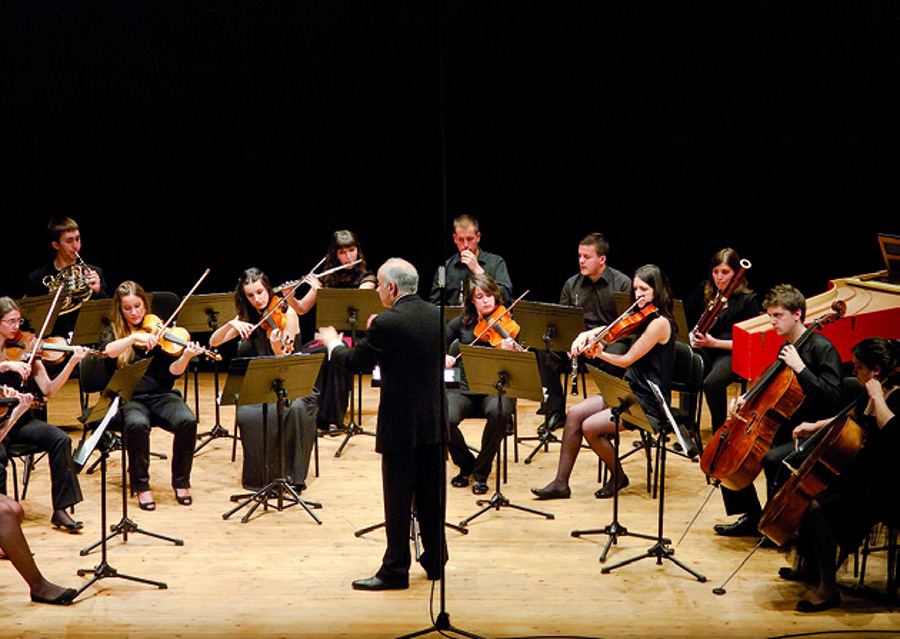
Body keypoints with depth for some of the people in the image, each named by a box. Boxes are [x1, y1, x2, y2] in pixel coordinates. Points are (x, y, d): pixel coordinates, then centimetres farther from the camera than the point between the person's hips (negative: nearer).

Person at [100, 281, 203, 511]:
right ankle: (141, 486, -18)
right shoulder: (113, 331, 9)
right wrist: (135, 337, -27)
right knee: (137, 424, -36)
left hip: (161, 395, 1)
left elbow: (173, 372, -1)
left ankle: (181, 482, -9)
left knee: (187, 421, -28)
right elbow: (107, 352, -16)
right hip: (129, 398, -1)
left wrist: (185, 357, -20)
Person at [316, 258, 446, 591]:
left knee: (398, 500, 0)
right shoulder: (437, 317, 4)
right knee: (431, 494, 16)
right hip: (434, 423, 6)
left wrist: (333, 343, 14)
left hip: (400, 426, -6)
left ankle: (395, 570, 6)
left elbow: (354, 362, -6)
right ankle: (435, 560, 25)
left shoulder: (386, 324, -16)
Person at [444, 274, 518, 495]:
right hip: (466, 389, 2)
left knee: (498, 412, -37)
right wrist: (442, 356, -11)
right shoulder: (462, 323, 9)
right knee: (445, 419, -29)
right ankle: (466, 464, 3)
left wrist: (509, 352, -32)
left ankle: (481, 472, -14)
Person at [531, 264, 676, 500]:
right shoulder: (641, 318, 12)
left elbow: (627, 360, -18)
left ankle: (618, 477, 3)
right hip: (630, 392, 9)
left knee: (590, 427, -21)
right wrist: (584, 336, -4)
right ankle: (561, 483, -4)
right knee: (574, 413, -6)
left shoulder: (659, 323, -17)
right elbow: (607, 330, 15)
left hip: (649, 403, -9)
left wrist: (600, 353, -16)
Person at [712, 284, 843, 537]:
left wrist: (800, 368, -27)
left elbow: (832, 398, -24)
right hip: (786, 425, 9)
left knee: (773, 458, -33)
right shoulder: (786, 348, 12)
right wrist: (749, 400, 7)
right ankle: (751, 517, 7)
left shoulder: (822, 349, -14)